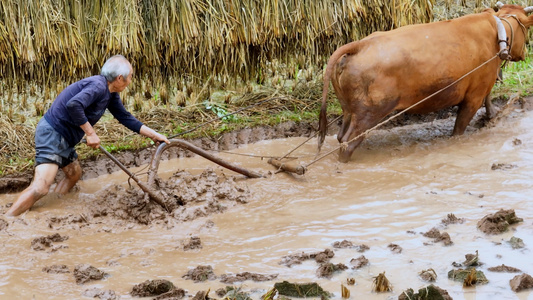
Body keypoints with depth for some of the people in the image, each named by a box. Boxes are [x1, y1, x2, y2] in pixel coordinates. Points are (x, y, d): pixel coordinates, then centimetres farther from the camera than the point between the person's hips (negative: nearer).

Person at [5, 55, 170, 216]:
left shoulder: (111, 94, 11)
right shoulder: (98, 86, -20)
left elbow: (125, 118, 20)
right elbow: (74, 105, -35)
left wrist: (154, 134, 19)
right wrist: (90, 133, -26)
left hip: (64, 139, 11)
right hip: (52, 134, -11)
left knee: (74, 174, 24)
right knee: (41, 187, -20)